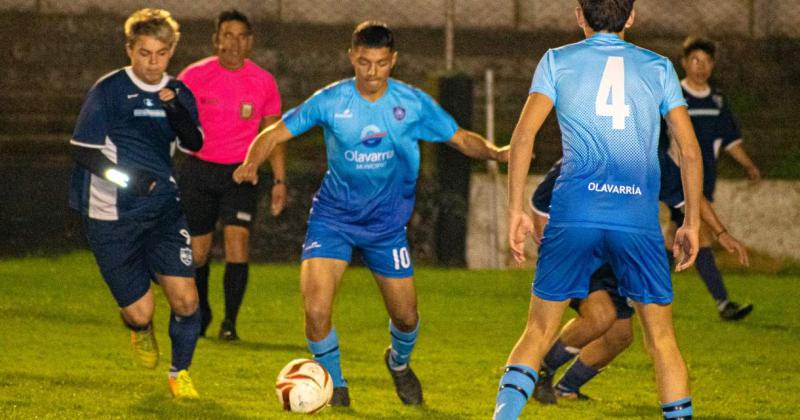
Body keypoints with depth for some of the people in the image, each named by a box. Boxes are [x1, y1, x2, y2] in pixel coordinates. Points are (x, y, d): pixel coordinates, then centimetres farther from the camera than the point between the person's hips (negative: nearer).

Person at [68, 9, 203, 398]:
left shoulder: (178, 94, 6)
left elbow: (194, 144, -7)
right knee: (140, 313, -3)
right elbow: (82, 150, -8)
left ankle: (180, 373, 15)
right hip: (111, 217, -3)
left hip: (163, 209, 3)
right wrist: (123, 176, -23)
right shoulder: (108, 90, -7)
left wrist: (177, 110, -26)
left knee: (185, 297, -11)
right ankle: (140, 329, 36)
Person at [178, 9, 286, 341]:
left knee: (238, 240, -19)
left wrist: (279, 180, 6)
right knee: (197, 251, 5)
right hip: (199, 169, 0)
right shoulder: (195, 76, -4)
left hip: (241, 172, 0)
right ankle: (200, 314, 30)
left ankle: (230, 320, -9)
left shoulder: (263, 82, 0)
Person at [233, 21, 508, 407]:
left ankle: (399, 363, 45)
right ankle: (334, 386, 9)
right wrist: (251, 164, -28)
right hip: (333, 216, -1)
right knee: (316, 309, -17)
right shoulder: (330, 101, -12)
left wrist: (496, 152, -22)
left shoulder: (413, 104, -9)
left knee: (405, 317, 7)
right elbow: (275, 134, -7)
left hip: (387, 223, 1)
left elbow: (462, 140, -1)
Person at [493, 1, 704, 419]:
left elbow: (523, 134, -1)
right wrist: (691, 223, 16)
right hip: (640, 217, 0)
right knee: (662, 340, 10)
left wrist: (515, 210, 2)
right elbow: (690, 149, 10)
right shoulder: (658, 67, 15)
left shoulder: (557, 61, 11)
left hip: (574, 213, 0)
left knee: (538, 333, 7)